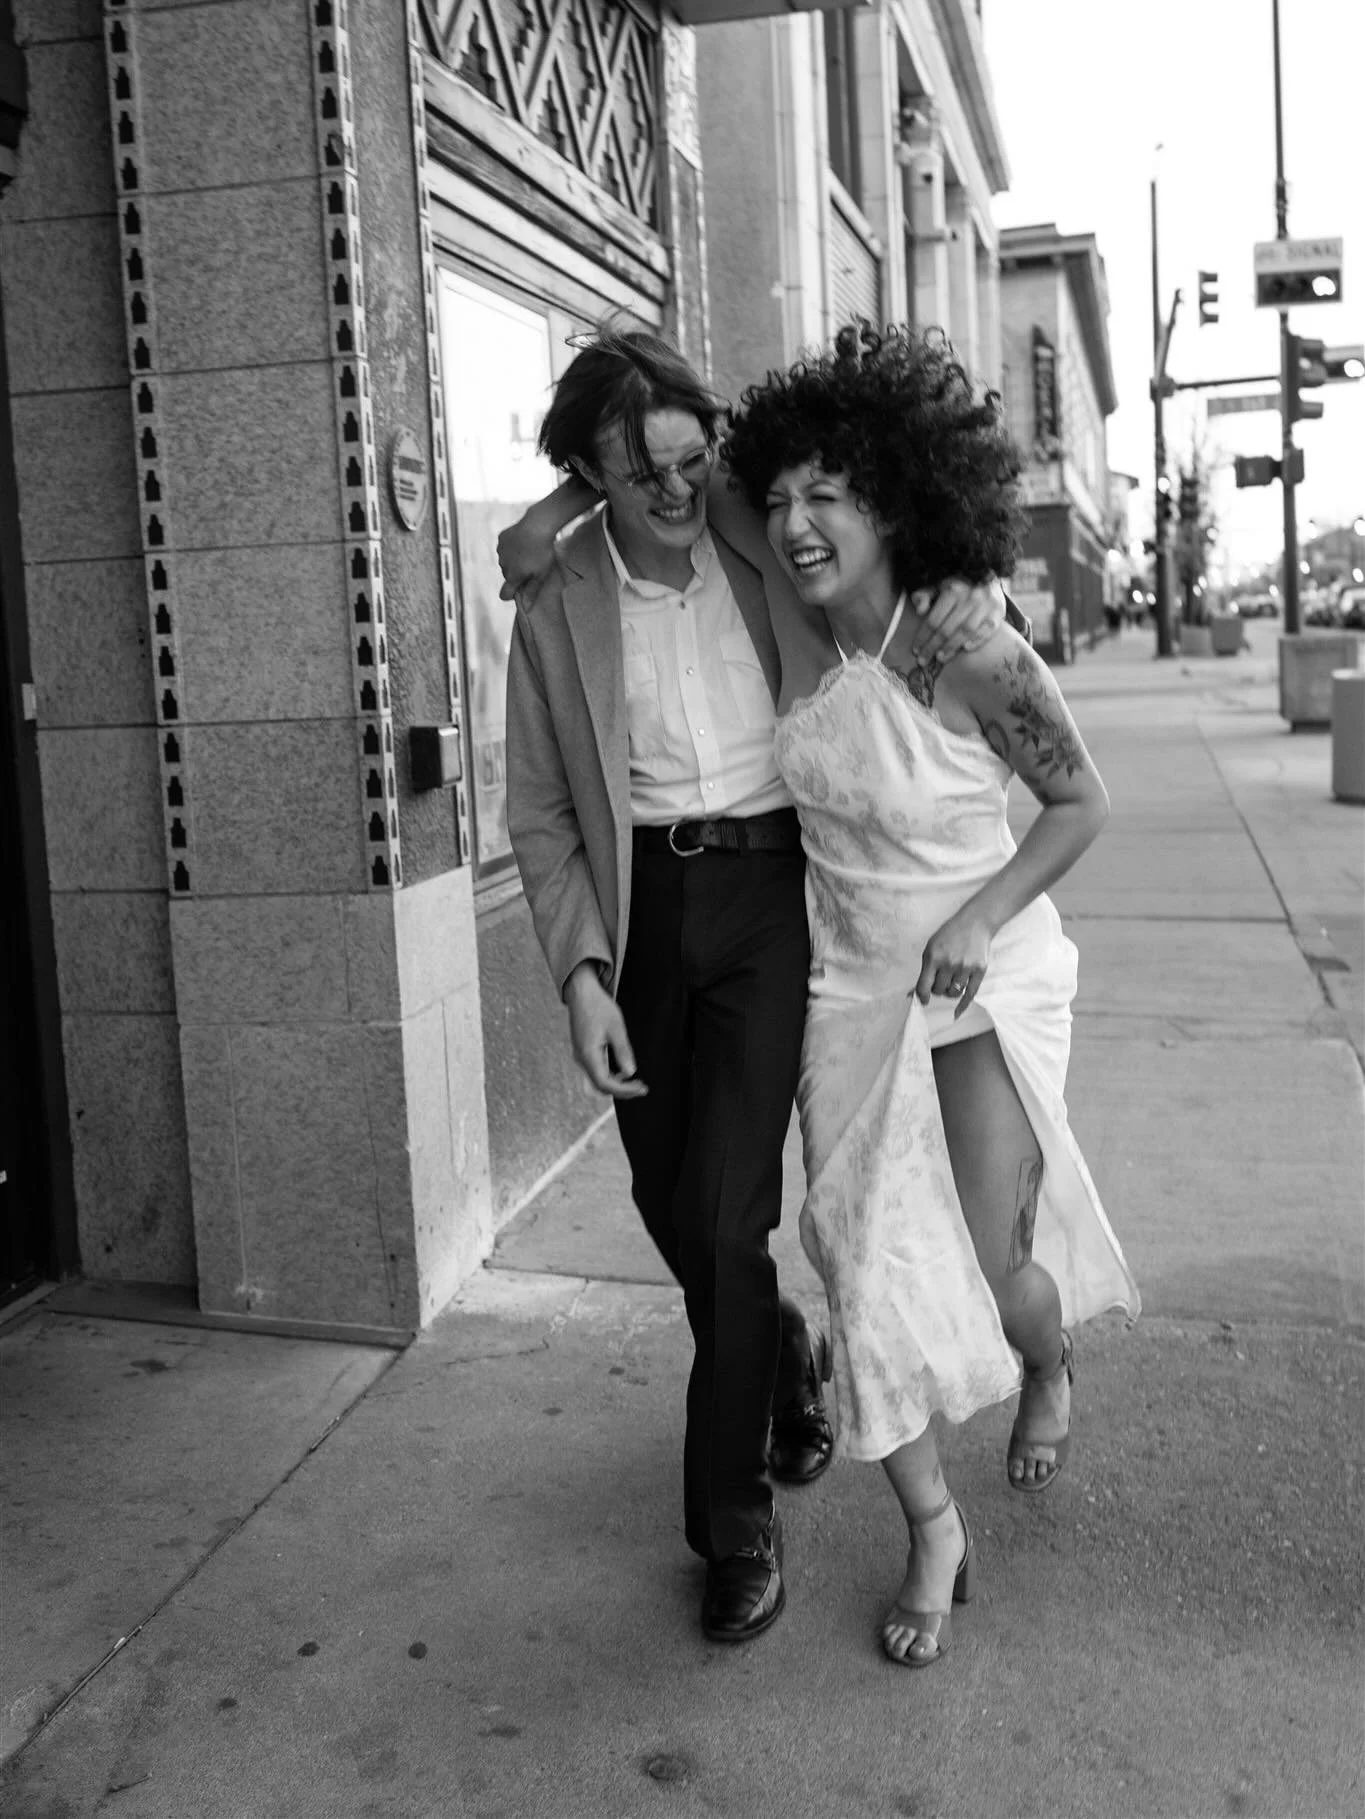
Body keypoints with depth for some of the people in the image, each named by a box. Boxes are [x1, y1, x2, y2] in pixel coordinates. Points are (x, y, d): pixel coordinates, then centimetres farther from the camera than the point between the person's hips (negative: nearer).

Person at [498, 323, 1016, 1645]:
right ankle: (790, 1358, 46)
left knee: (722, 1212, -9)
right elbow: (540, 809, 1)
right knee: (668, 1204, 12)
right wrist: (581, 971, -8)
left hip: (768, 894, -2)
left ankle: (735, 1521, 10)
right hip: (640, 906, 2)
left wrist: (969, 589, -12)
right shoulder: (553, 602, -1)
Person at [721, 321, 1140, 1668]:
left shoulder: (975, 661, -22)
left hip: (987, 976, -4)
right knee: (869, 1263, 1)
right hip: (851, 986, 4)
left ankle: (1050, 1370, 40)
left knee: (998, 1267, -1)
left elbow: (1080, 805, -9)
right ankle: (934, 1532, 20)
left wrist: (980, 919, -19)